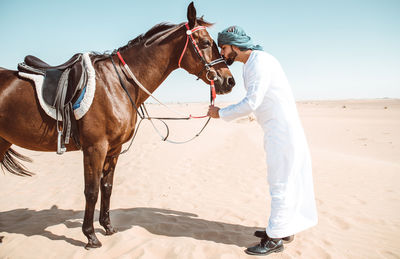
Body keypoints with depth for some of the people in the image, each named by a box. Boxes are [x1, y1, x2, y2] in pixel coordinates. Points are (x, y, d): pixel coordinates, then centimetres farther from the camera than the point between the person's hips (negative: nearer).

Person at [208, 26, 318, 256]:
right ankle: (285, 228, 30)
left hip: (282, 129, -10)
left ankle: (275, 239, 8)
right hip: (275, 130, 10)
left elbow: (251, 103, -23)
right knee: (283, 181, 16)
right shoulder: (250, 65, 15)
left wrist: (221, 113, -13)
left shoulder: (260, 61, -16)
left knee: (281, 182, -3)